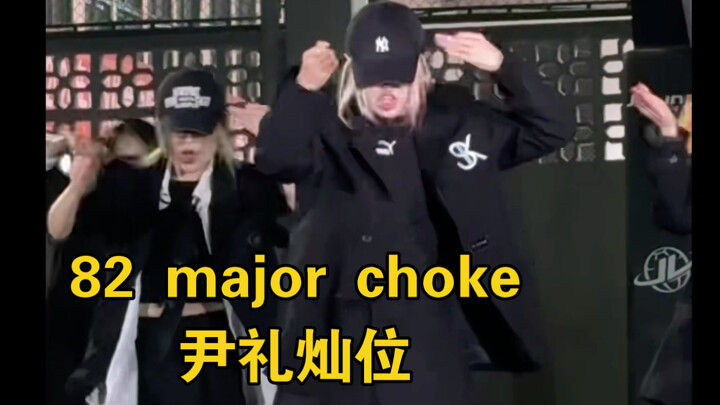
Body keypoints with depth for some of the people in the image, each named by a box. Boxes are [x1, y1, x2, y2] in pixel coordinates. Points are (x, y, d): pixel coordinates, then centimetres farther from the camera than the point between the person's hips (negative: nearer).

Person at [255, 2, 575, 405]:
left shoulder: (458, 128, 5)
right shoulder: (330, 136, -3)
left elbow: (554, 128, 4)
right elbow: (274, 157, -21)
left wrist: (502, 66, -11)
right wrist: (304, 87, -38)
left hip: (428, 350, 2)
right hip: (336, 345, -1)